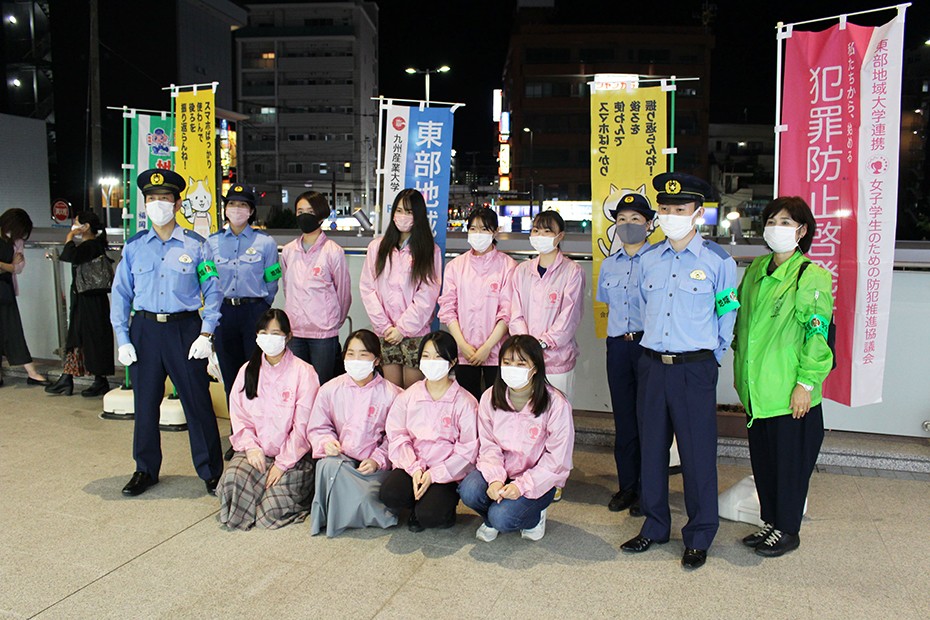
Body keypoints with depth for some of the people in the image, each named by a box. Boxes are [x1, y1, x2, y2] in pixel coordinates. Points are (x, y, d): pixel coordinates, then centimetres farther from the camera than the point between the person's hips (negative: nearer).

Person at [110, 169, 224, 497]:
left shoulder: (196, 245, -1)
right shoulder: (134, 246, 6)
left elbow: (212, 292, 0)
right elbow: (121, 294, 8)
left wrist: (206, 334, -8)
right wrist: (122, 339, 1)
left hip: (185, 328, -2)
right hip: (144, 329, 3)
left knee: (198, 402, 1)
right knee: (145, 403, 12)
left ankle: (211, 472, 16)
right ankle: (145, 470, 30)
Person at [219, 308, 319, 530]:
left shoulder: (303, 372, -6)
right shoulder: (248, 371, 9)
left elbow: (303, 425, -9)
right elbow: (238, 416, 9)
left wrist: (283, 463, -11)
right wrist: (250, 447, -8)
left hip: (291, 455, -3)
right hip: (256, 452, 4)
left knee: (274, 509, -18)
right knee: (232, 479, -26)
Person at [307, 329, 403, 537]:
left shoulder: (391, 394, -2)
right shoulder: (329, 390, 5)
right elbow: (317, 428, 10)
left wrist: (377, 460, -12)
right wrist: (326, 442, -11)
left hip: (375, 465, -1)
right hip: (340, 459, 2)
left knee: (365, 497, -29)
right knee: (328, 464, -34)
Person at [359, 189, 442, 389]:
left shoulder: (430, 251, 2)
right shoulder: (377, 247, 9)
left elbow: (427, 294, -4)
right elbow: (367, 288, 5)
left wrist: (403, 328, -9)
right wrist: (384, 326, -5)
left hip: (415, 332, -2)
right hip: (385, 333, 2)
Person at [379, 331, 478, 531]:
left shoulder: (464, 402, -6)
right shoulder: (408, 396, 5)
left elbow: (468, 449, -9)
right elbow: (397, 436, 0)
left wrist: (434, 474, -16)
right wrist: (415, 469, -15)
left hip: (447, 473, -3)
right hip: (412, 467, 3)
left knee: (430, 514, -26)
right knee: (390, 494, -25)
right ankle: (419, 505, 8)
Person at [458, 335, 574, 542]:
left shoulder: (556, 404, -18)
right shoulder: (490, 398, -6)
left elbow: (557, 460, -15)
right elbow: (488, 446, -4)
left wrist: (522, 485, -22)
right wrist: (495, 478, -22)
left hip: (538, 479, -3)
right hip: (500, 471, 4)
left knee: (502, 517, -26)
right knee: (469, 491, -25)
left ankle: (534, 517, 10)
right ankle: (492, 520, 10)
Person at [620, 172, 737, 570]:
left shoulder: (718, 261, -4)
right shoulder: (648, 260, 8)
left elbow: (728, 316, 3)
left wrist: (710, 356, 6)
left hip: (695, 369, -4)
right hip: (652, 365, 4)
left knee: (698, 452, 2)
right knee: (651, 447, 11)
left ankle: (699, 537, 19)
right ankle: (655, 526, 28)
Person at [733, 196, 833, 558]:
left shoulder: (812, 277, -11)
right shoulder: (756, 269, 9)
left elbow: (817, 333, -13)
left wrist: (806, 382, -15)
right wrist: (740, 370, 15)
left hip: (790, 391, -6)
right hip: (755, 387, 6)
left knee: (790, 458, 6)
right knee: (761, 457, 15)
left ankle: (787, 530, 23)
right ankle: (771, 521, 31)